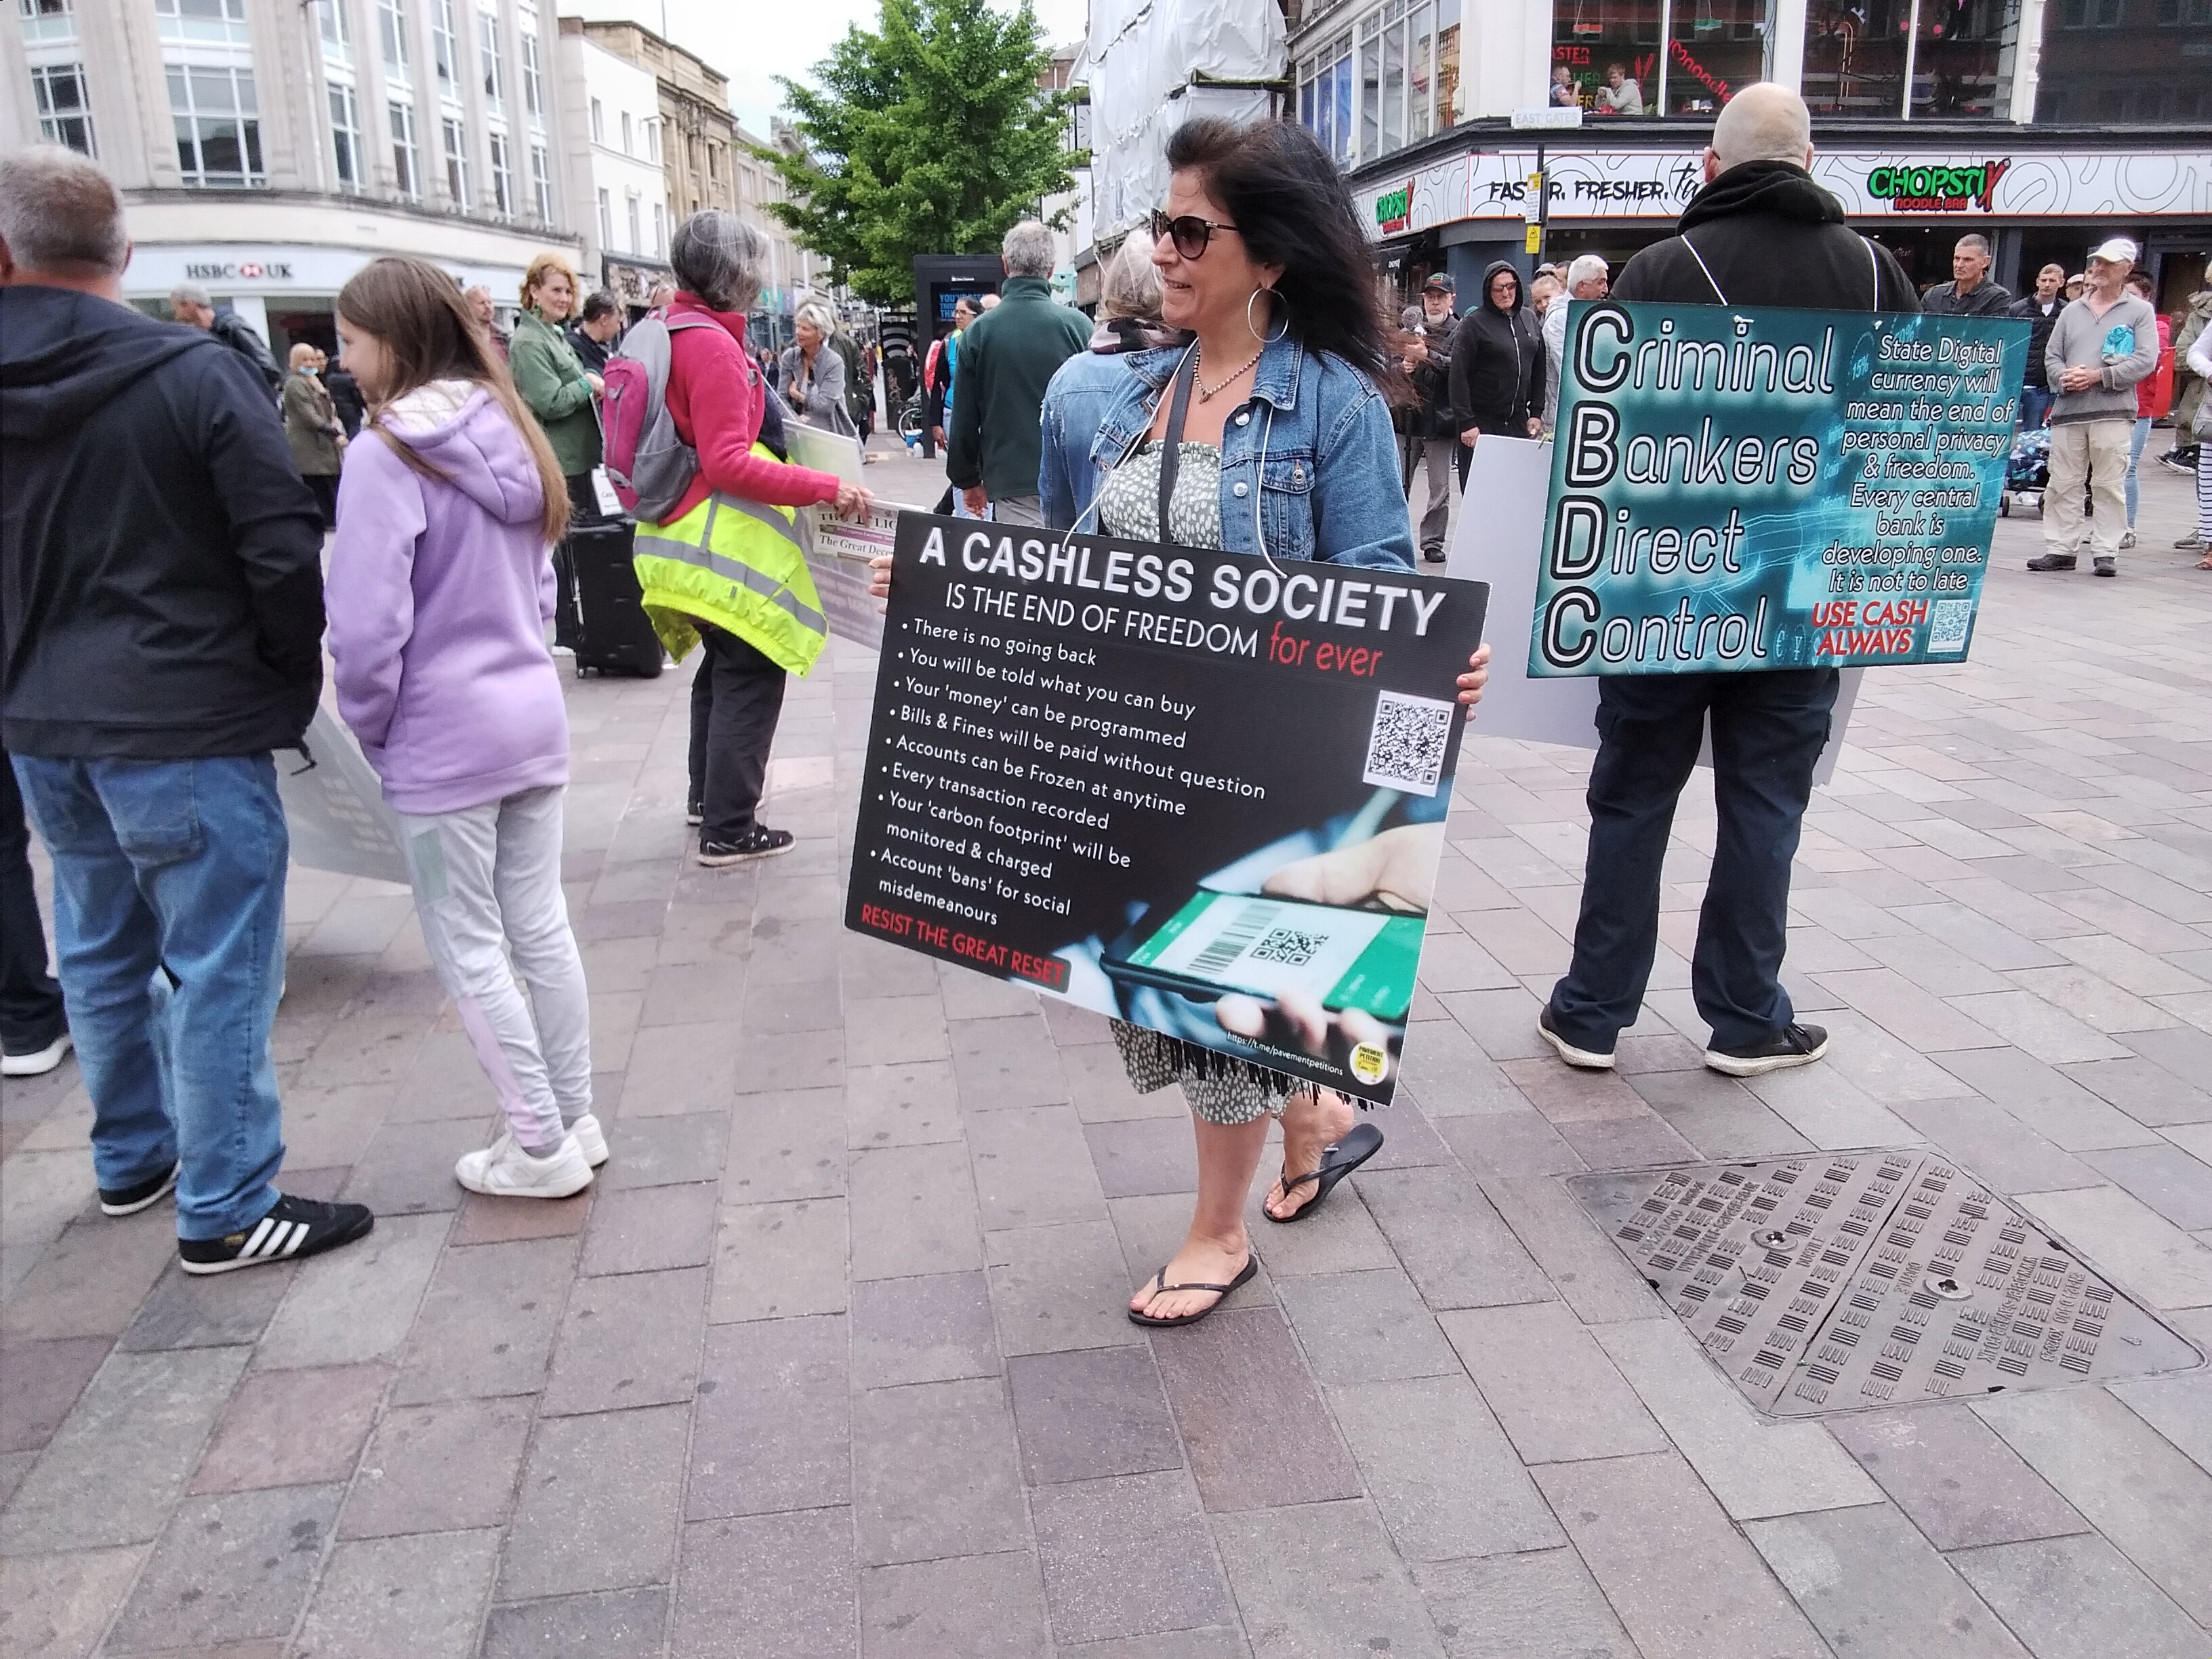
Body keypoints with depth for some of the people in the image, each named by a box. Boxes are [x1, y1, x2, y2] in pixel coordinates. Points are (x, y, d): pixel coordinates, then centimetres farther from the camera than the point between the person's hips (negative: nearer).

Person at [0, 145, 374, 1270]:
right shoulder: (199, 374, -12)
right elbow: (286, 553, -15)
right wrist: (293, 687, -1)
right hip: (184, 722, -6)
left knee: (99, 952, 18)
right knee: (221, 965, 1)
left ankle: (132, 1158, 34)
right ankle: (227, 1210, 8)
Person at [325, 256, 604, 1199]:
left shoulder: (388, 453, -16)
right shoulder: (507, 433, 9)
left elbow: (368, 625, -18)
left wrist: (368, 729, -3)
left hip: (443, 741, -7)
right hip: (534, 715, 7)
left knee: (468, 950, 5)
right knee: (540, 926, 14)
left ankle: (541, 1148, 13)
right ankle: (574, 1120, 24)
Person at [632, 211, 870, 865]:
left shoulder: (668, 331, 10)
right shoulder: (713, 345, -19)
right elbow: (728, 465, -24)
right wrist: (827, 487, -24)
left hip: (683, 540, 10)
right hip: (723, 544, -10)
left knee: (723, 665, 22)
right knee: (749, 676, -2)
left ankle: (708, 796, 34)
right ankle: (728, 830, 3)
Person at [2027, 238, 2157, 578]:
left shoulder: (2139, 311, 7)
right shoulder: (2072, 311, 18)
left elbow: (2146, 360, -2)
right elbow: (2051, 356, 14)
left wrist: (2099, 377, -12)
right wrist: (2065, 378, -8)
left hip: (2113, 412, -3)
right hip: (2068, 410, 3)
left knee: (2108, 485, -2)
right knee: (2063, 484, 3)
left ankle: (2106, 552, 1)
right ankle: (2060, 548, 8)